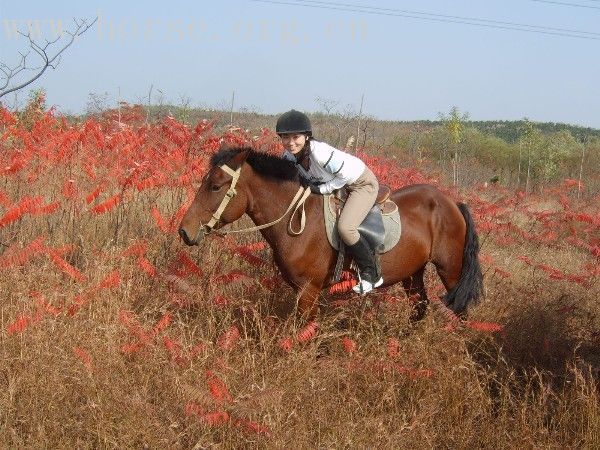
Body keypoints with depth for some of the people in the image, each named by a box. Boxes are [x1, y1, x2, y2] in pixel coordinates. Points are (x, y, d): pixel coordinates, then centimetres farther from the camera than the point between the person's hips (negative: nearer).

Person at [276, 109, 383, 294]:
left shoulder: (320, 152, -36)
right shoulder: (289, 155, -13)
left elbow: (345, 174, -27)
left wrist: (321, 189, -25)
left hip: (362, 183, -9)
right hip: (338, 184, 9)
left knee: (345, 227, -26)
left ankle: (371, 274, -9)